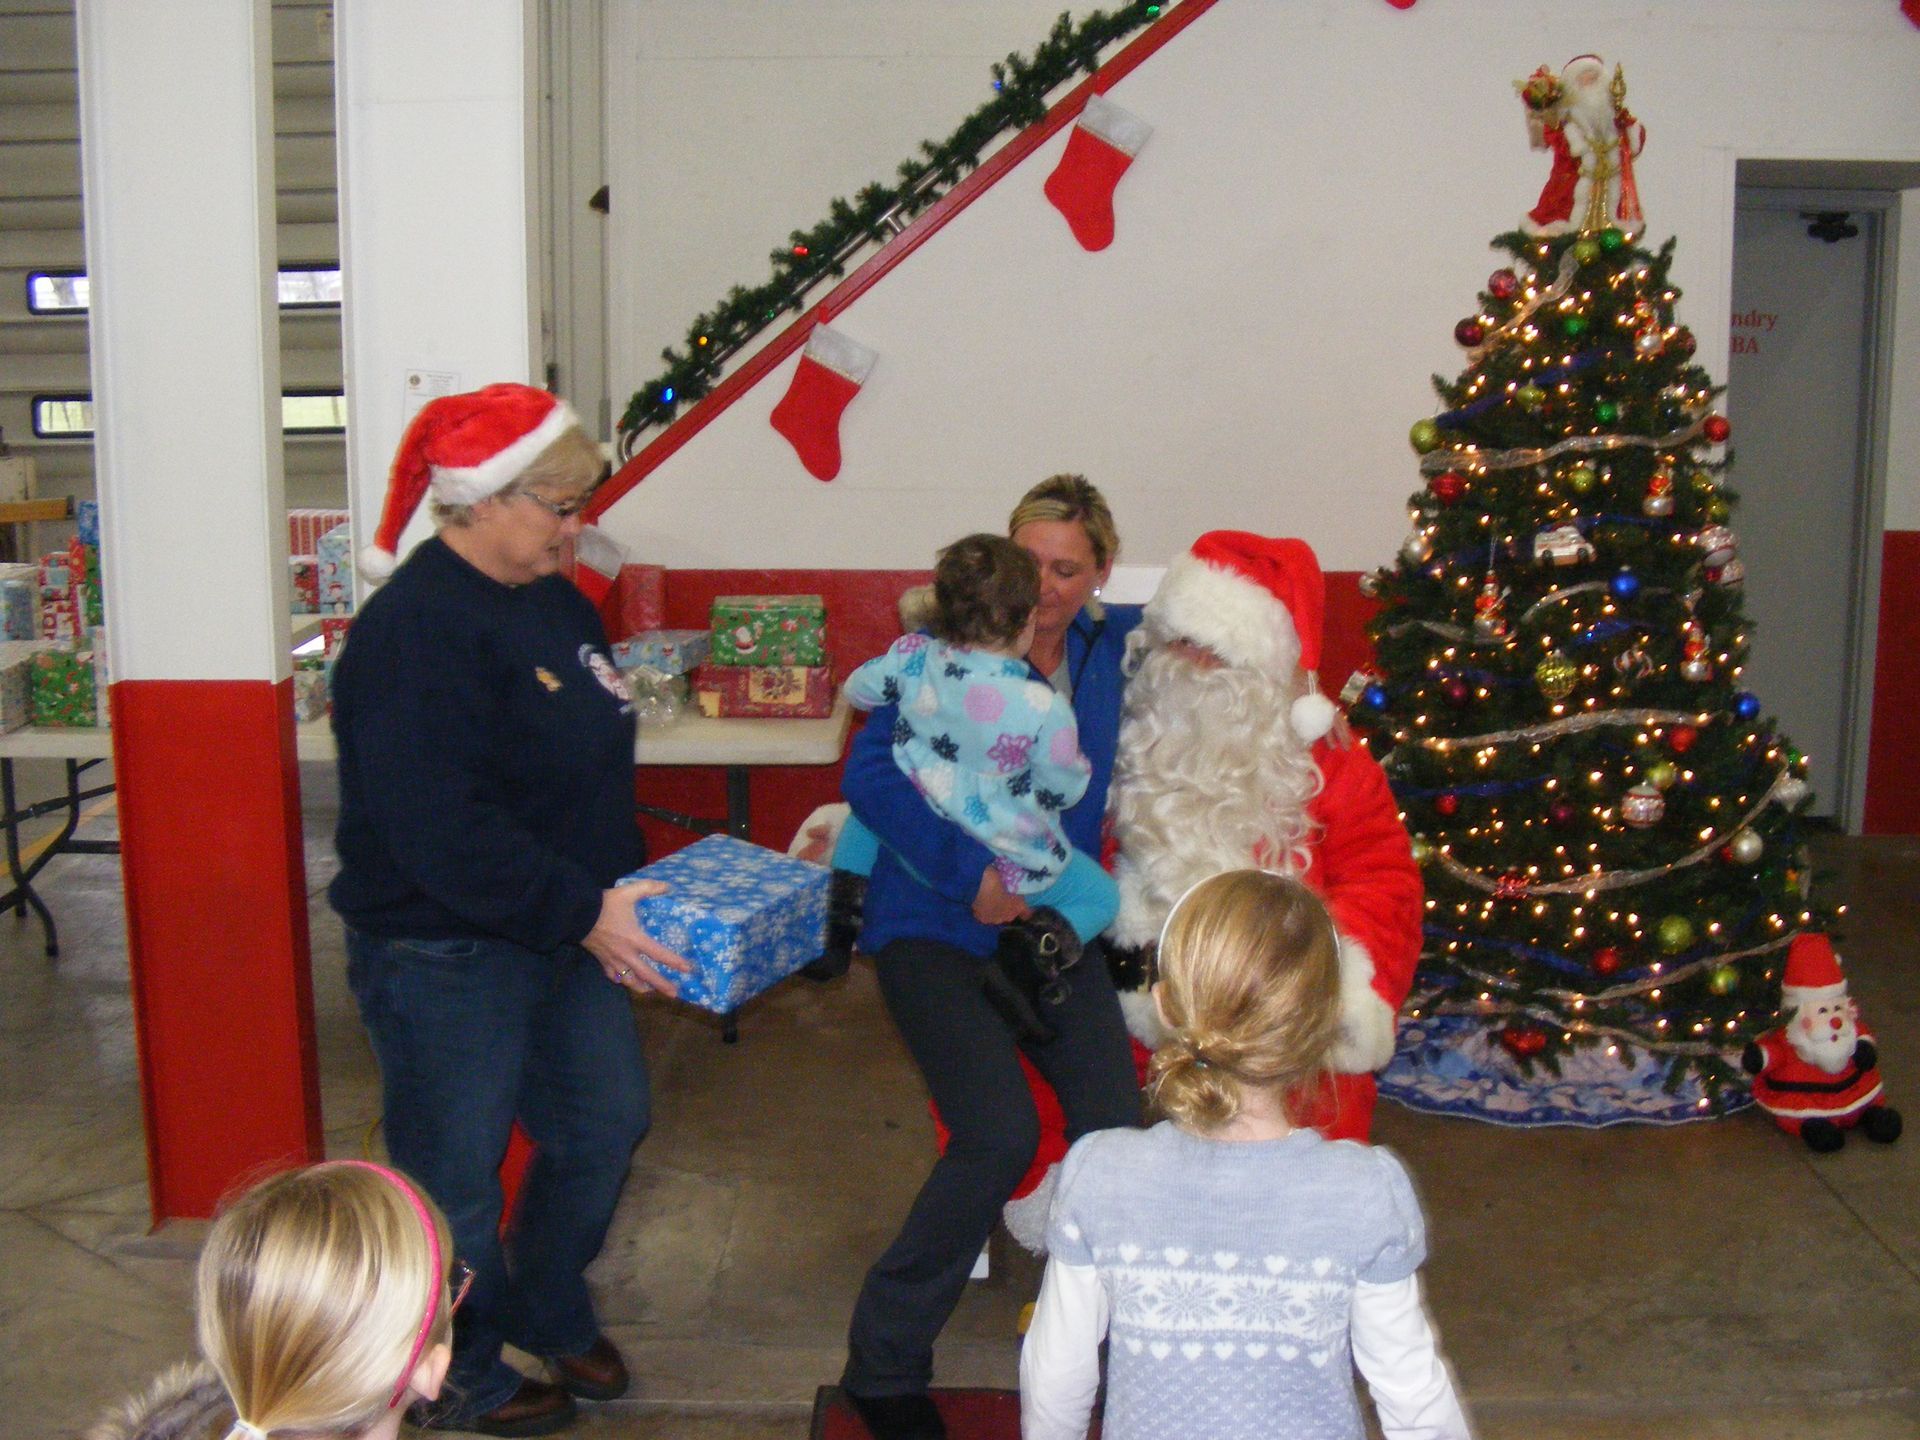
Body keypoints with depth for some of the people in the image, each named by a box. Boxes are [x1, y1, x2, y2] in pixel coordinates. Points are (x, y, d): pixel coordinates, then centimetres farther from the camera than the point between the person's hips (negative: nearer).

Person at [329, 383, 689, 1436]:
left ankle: (550, 1313, 43)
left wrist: (624, 886, 11)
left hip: (564, 931, 9)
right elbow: (439, 830, -29)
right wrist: (582, 909, -29)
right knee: (455, 1171, 8)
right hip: (443, 954, -9)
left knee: (605, 1121, 19)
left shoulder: (554, 599, 8)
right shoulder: (415, 630, -23)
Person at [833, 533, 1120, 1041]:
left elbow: (856, 690, 8)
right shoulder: (1044, 708, -26)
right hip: (1006, 865, -4)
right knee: (1101, 895, 19)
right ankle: (1030, 956, -10)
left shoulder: (913, 658, -13)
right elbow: (1067, 789, -10)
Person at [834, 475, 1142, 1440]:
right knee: (1000, 1136, -19)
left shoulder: (1107, 649, 6)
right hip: (935, 927, -5)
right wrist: (969, 872, -28)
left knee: (1114, 1122, -10)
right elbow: (871, 772, -20)